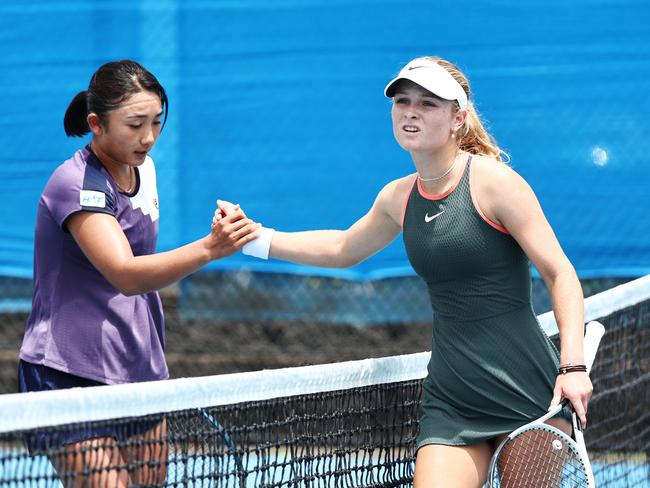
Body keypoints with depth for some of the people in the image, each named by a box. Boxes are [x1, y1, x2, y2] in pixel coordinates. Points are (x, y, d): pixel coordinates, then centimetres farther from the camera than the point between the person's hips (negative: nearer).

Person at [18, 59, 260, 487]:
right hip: (73, 375, -8)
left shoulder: (143, 168, 8)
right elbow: (125, 275, -31)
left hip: (139, 372, 8)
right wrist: (209, 248, -42)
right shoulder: (76, 184, -18)